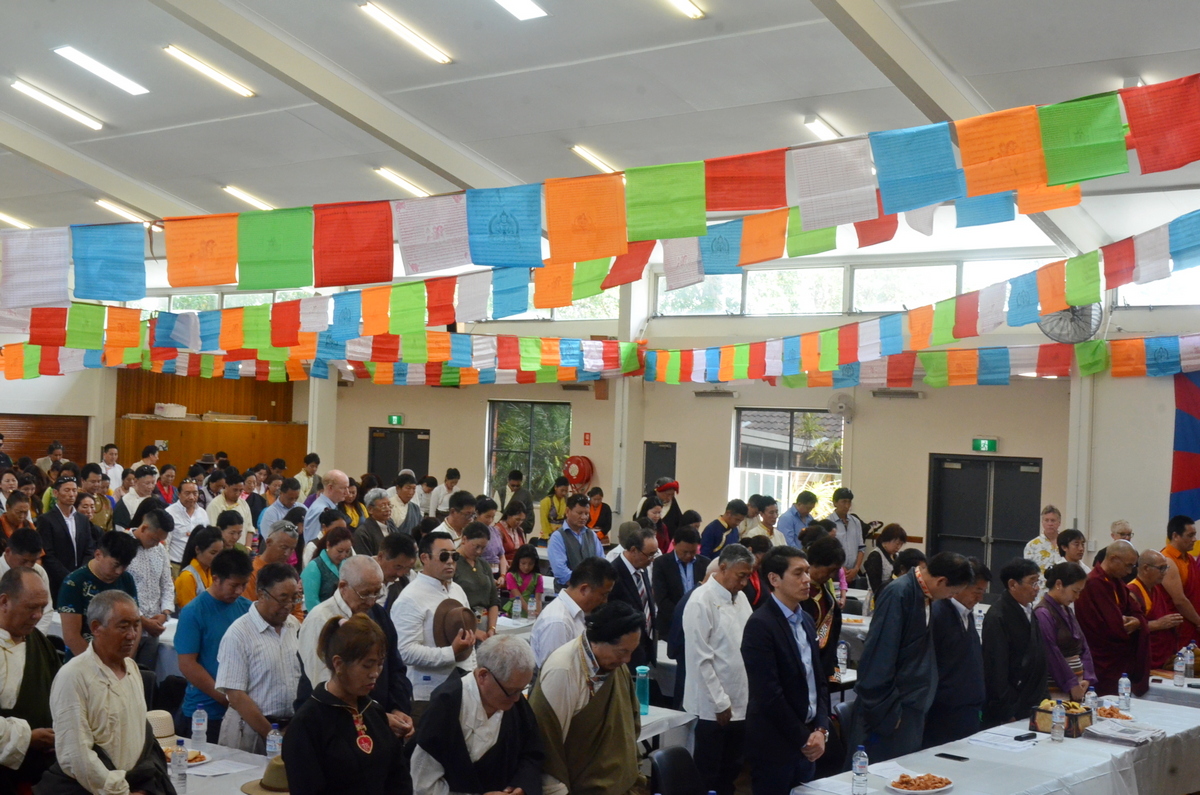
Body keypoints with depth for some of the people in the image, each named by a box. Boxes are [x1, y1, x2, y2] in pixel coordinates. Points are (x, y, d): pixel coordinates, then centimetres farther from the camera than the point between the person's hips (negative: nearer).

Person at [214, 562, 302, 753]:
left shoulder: (294, 626, 7)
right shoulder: (239, 633, -10)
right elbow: (235, 695, -13)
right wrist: (271, 735, -16)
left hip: (293, 726, 5)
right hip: (251, 732, -5)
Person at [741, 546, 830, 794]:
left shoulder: (806, 622, 12)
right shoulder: (760, 625, -15)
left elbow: (819, 681, 14)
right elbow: (769, 694, -18)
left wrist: (821, 730, 0)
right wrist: (804, 740, -12)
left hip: (807, 745, 7)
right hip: (774, 747, -7)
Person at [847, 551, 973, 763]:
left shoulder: (925, 597, 8)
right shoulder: (898, 594, -18)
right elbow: (879, 656, -20)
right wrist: (884, 711, -17)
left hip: (911, 711, 8)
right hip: (888, 713, -8)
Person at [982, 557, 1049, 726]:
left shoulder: (1029, 611, 13)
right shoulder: (997, 618, -15)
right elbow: (996, 671, -17)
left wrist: (1044, 696, 14)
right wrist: (1010, 714, -15)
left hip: (1032, 708, 8)